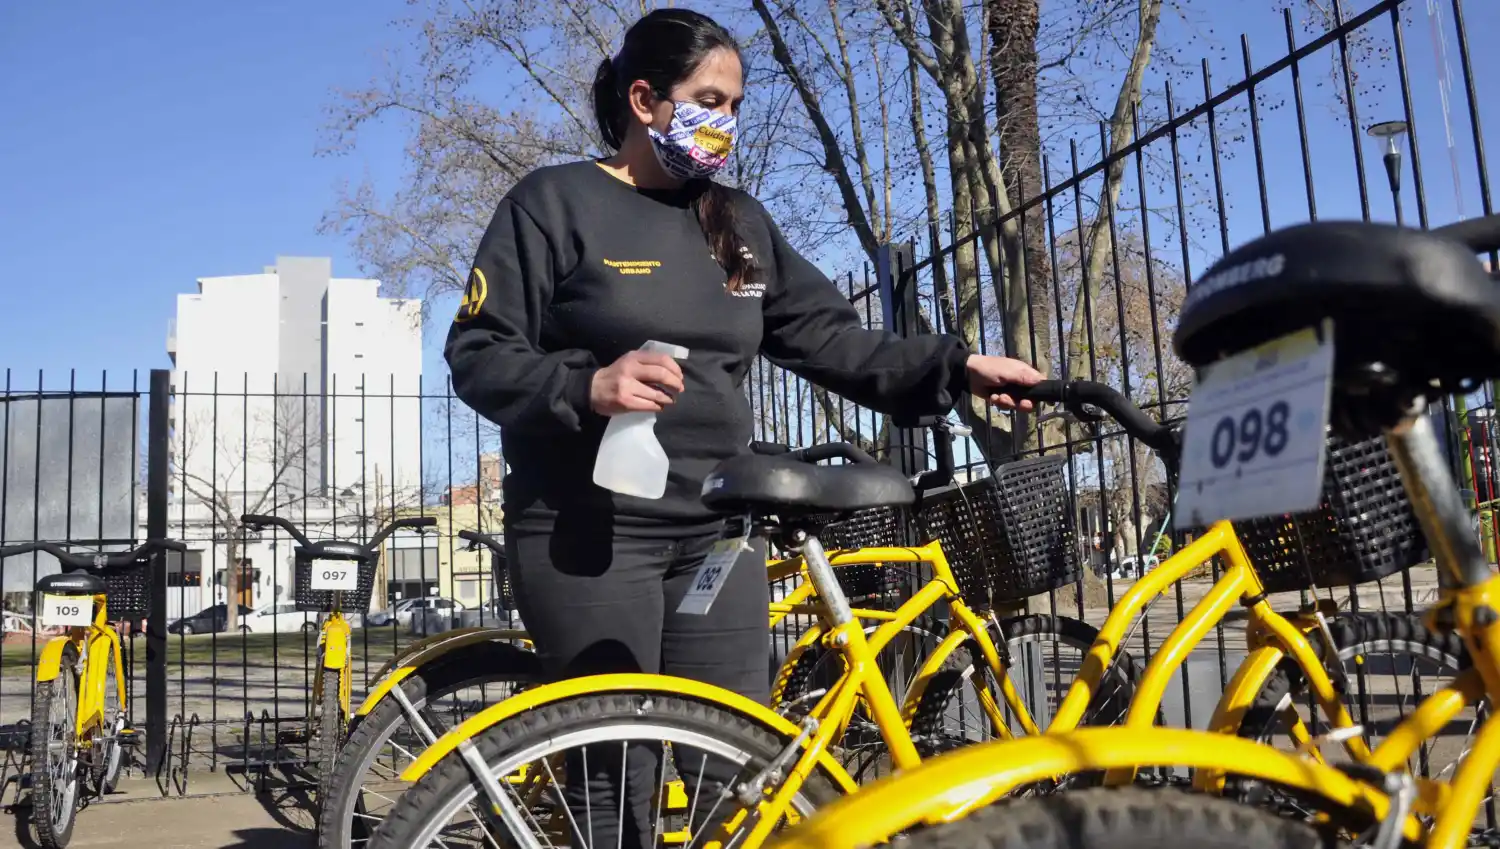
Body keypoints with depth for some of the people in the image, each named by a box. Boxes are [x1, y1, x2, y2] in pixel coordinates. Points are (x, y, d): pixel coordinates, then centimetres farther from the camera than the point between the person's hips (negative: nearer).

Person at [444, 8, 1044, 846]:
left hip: (717, 532, 5)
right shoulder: (554, 203, -1)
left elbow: (832, 338, 10)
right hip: (590, 532, -5)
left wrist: (955, 366, -3)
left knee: (739, 773, 6)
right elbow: (478, 357, -5)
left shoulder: (740, 222, 15)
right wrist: (588, 388, -22)